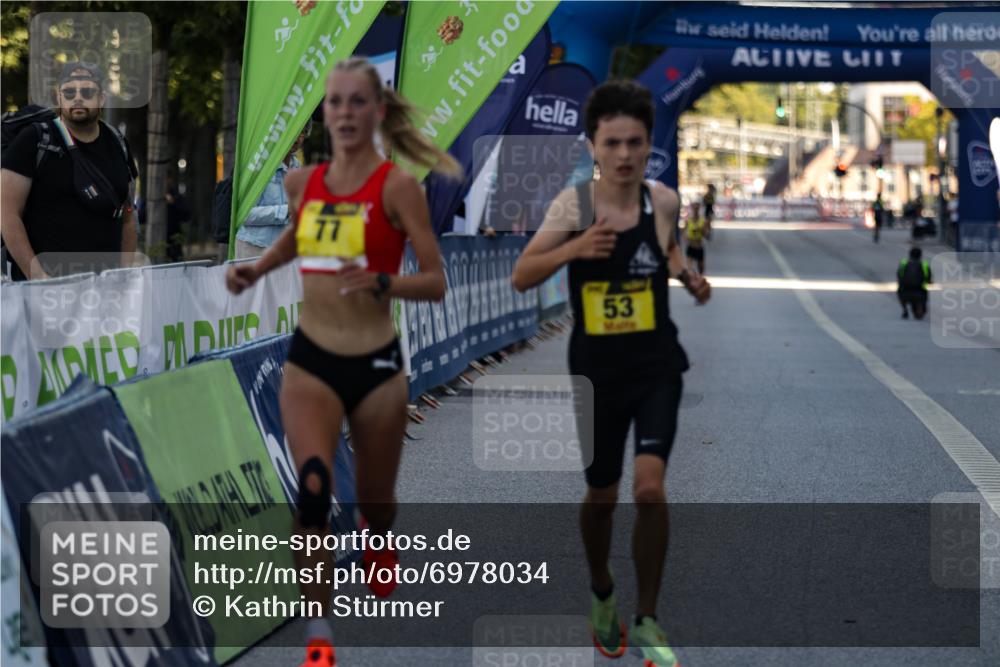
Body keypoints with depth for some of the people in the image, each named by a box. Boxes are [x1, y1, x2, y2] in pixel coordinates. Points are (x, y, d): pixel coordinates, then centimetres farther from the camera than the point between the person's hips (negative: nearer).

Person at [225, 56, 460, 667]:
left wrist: (381, 282, -29)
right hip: (311, 360, 2)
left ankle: (380, 549, 52)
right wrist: (256, 271, 10)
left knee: (375, 502, 14)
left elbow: (436, 282, -12)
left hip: (376, 364, -2)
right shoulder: (303, 182, 3)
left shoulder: (396, 187, -11)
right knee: (313, 488, -20)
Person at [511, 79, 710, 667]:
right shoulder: (573, 204, -11)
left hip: (656, 366, 0)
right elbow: (521, 277, -14)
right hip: (595, 370, 0)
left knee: (650, 488, -17)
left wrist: (686, 273, -2)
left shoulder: (663, 201, -6)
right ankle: (602, 593, 44)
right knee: (602, 496, 14)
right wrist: (573, 249, -30)